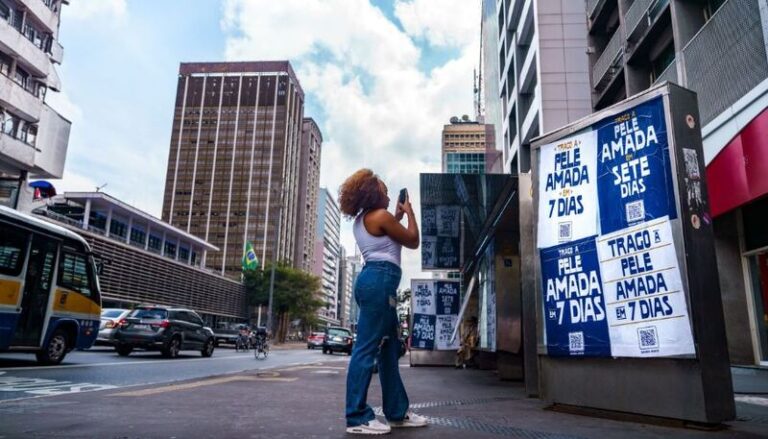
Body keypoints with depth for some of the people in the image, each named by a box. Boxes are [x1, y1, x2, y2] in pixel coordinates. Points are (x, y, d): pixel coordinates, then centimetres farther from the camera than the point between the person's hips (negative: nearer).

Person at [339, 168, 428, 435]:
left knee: (390, 348, 12)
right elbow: (413, 241, 1)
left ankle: (397, 412, 19)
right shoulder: (380, 215, -6)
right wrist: (409, 212, 14)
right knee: (367, 348, -10)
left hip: (372, 280, 10)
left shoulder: (361, 220, 22)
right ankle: (357, 418, -6)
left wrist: (397, 217, 28)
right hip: (380, 281, -10)